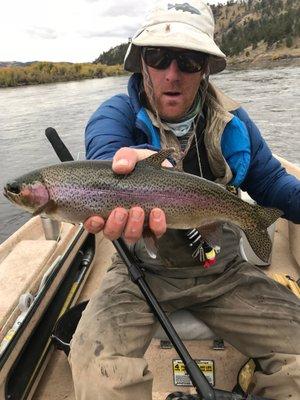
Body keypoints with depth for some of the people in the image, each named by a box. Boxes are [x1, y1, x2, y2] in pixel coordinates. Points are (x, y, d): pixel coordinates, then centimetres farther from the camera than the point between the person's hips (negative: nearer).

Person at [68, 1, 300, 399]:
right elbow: (106, 154, -31)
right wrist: (144, 162, -54)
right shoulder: (117, 113, -8)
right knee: (97, 364, -27)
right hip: (144, 271, -2)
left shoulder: (233, 122, 2)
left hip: (224, 271, 4)